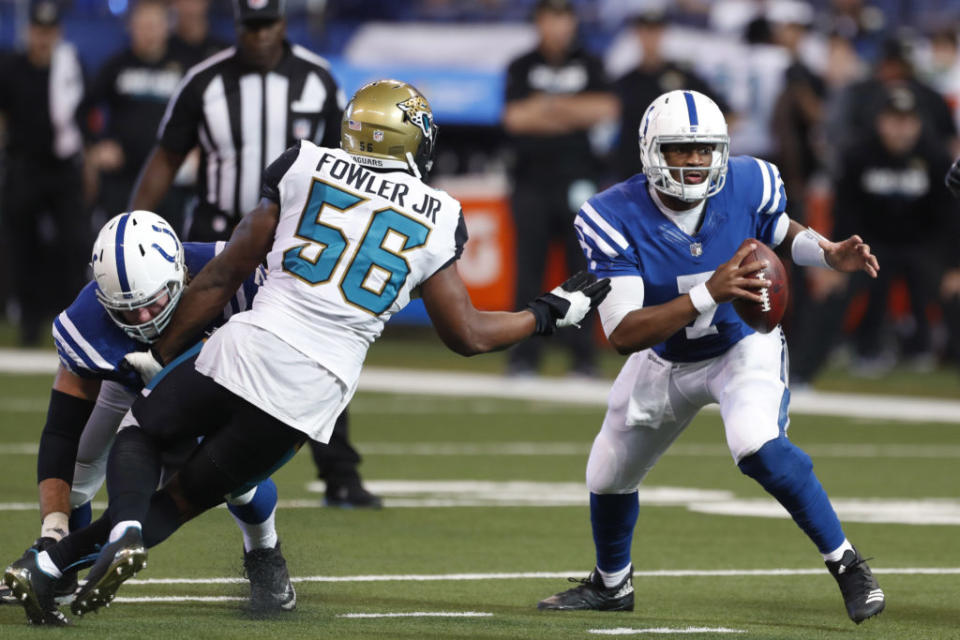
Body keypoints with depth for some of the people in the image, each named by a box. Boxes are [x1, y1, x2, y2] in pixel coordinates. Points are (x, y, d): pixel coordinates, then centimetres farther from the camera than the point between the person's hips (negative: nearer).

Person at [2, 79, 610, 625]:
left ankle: (124, 528, -12)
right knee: (184, 498, 15)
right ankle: (54, 564, -7)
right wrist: (550, 313, 31)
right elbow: (469, 335, 15)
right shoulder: (437, 222, 10)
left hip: (246, 349, -1)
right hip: (315, 393, 1)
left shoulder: (307, 169, 8)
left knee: (139, 435, 24)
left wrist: (159, 354, 18)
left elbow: (226, 274, 10)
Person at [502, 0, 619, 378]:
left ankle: (584, 354, 0)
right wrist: (573, 115, -9)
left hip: (577, 179, 1)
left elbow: (606, 109, -4)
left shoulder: (587, 66, 11)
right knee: (528, 269, -4)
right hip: (532, 181, 0)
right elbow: (514, 117, -6)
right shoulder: (521, 68, 8)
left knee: (582, 268, -3)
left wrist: (547, 106, -8)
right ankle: (524, 355, -2)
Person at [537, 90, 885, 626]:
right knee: (609, 478, 16)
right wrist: (708, 293, -46)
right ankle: (611, 584, 47)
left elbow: (782, 233, 5)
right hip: (666, 357, 2)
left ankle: (847, 564, -17)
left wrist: (830, 253, -17)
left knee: (757, 445, -32)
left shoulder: (748, 186, -22)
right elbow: (623, 334, -34)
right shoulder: (615, 219, -27)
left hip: (745, 345, -2)